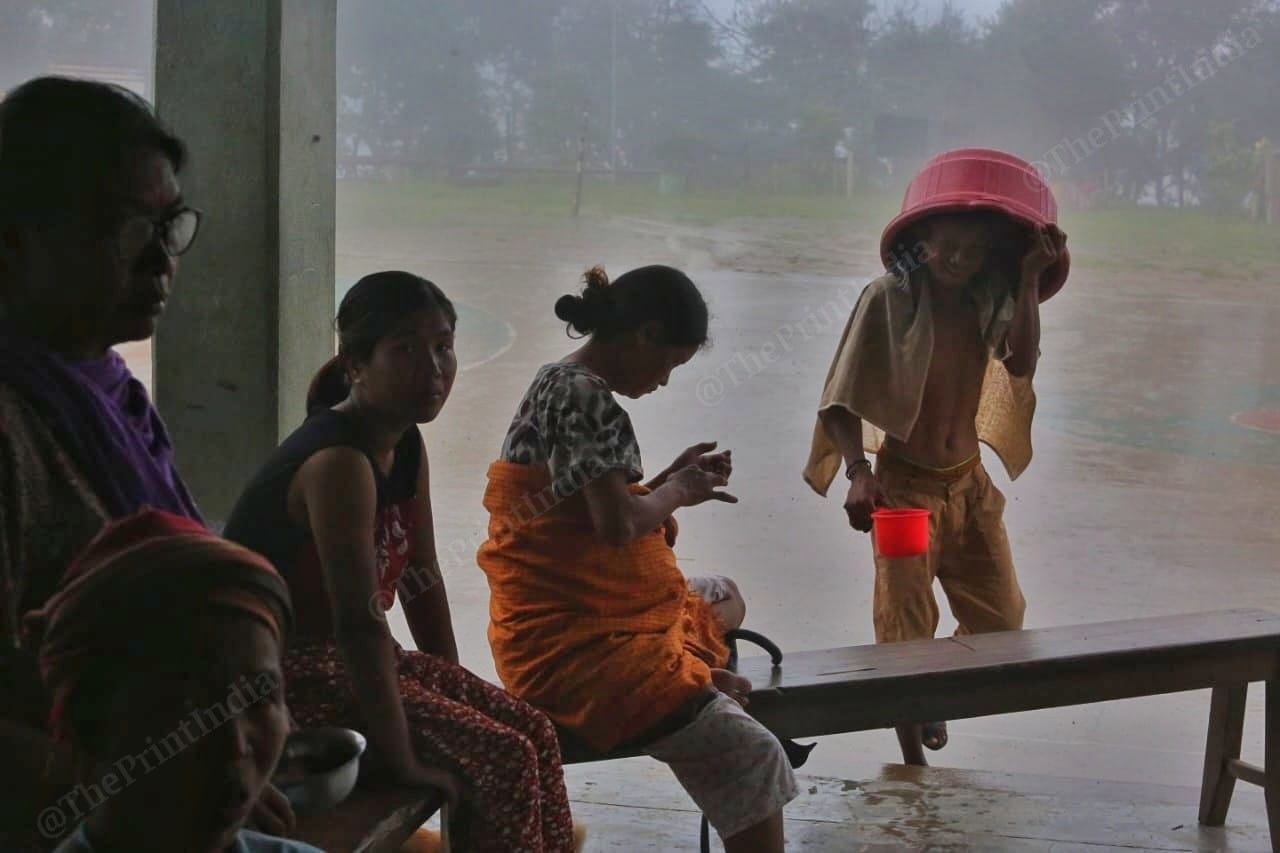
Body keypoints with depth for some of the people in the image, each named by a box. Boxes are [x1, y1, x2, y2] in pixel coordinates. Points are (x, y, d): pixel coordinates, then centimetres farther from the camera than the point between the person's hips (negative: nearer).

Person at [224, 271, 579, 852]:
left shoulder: (408, 448, 3)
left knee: (534, 733, 4)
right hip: (285, 671, -9)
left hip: (338, 653, 9)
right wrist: (402, 761, -26)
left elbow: (421, 581, 10)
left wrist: (456, 691, 9)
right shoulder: (340, 461, -26)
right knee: (502, 759, -15)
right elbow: (359, 621, -29)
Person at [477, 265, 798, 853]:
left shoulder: (560, 384, 14)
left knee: (723, 597, 35)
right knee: (750, 760, -21)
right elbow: (617, 524, -25)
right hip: (573, 644, -11)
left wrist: (668, 482, 10)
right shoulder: (585, 395, -17)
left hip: (573, 615, 11)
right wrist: (675, 494, -7)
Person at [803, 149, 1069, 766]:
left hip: (970, 484, 5)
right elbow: (842, 400, -14)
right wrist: (858, 473, -26)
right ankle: (913, 759, 17)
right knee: (906, 634, 0)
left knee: (1002, 621, 10)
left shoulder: (988, 301, -1)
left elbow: (1022, 362, -19)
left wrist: (1031, 279, -23)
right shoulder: (889, 298, -15)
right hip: (904, 485, -5)